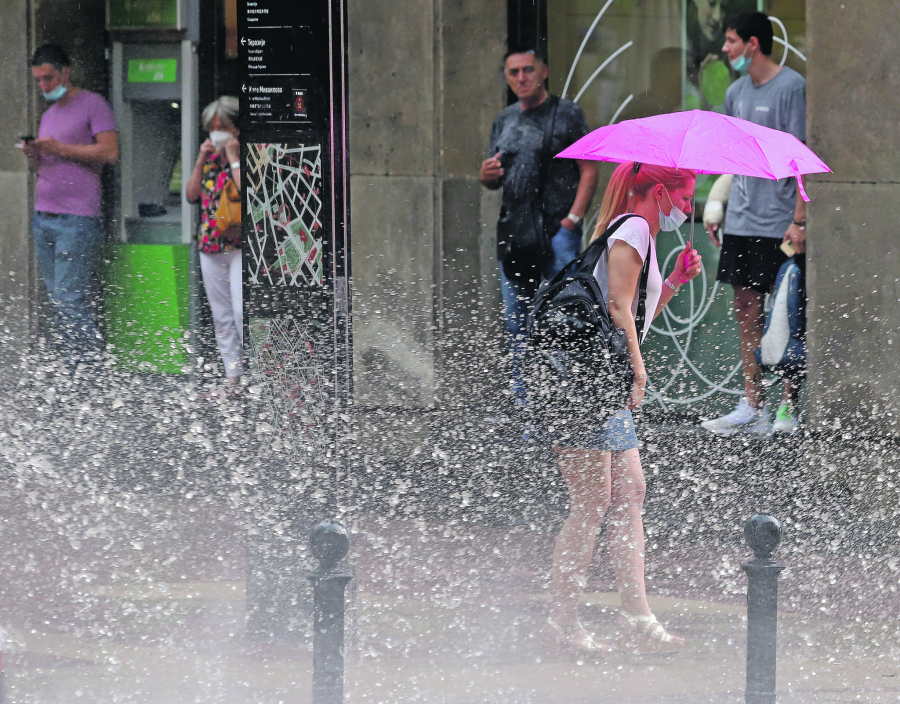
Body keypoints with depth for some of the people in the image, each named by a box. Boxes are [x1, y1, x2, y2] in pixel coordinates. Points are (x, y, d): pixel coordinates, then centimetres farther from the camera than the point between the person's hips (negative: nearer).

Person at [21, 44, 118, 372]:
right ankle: (72, 362, 4)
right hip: (43, 217, 8)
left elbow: (110, 151, -11)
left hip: (77, 218, -8)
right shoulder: (49, 114, 23)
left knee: (69, 298, -14)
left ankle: (91, 364, -11)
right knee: (57, 298, 3)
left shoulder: (92, 104, -1)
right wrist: (34, 155, 4)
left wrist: (59, 149, -11)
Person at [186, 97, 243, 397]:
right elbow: (191, 194, 11)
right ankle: (233, 378, 14)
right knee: (221, 316, 9)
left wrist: (233, 157, -16)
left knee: (242, 312, -15)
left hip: (239, 245, -7)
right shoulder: (210, 156, 13)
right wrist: (202, 159, 2)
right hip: (210, 245, 8)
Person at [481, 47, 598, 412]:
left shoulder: (566, 114, 1)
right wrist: (487, 174, -1)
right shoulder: (505, 121, 18)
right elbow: (493, 180, 24)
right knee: (516, 322, 7)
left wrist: (572, 218, -13)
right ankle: (521, 399, 14)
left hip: (557, 231, -6)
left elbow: (589, 172, -3)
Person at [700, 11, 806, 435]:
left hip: (778, 222, -7)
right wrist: (715, 209, 18)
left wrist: (800, 220, -16)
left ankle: (789, 408, 1)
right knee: (747, 308, 7)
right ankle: (752, 407, 11)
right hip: (741, 221, 7)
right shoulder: (737, 92, 13)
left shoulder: (792, 87, -9)